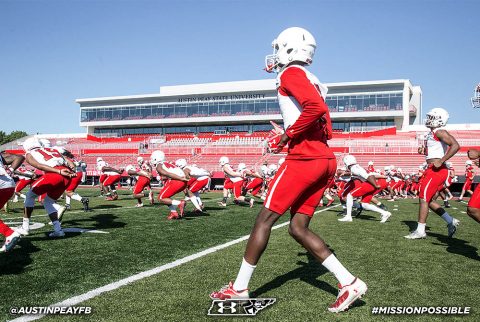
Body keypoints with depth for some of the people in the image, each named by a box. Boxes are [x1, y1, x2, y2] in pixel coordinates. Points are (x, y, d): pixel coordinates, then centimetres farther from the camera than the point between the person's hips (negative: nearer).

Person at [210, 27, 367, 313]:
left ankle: (239, 288, 12)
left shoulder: (291, 74, -4)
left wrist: (287, 136, -12)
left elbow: (315, 107, -22)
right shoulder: (313, 82, 23)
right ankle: (349, 282, 9)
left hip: (304, 159, -9)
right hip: (326, 161, 9)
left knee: (265, 219, 1)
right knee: (298, 228, 12)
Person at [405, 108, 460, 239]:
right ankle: (451, 221, 18)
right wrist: (423, 150, 9)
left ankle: (420, 231, -2)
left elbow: (455, 145, -24)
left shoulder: (439, 132, -11)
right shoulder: (432, 133, 18)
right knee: (429, 200, 14)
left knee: (424, 198, -7)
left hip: (437, 171, -10)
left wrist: (441, 161, -24)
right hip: (433, 170, 10)